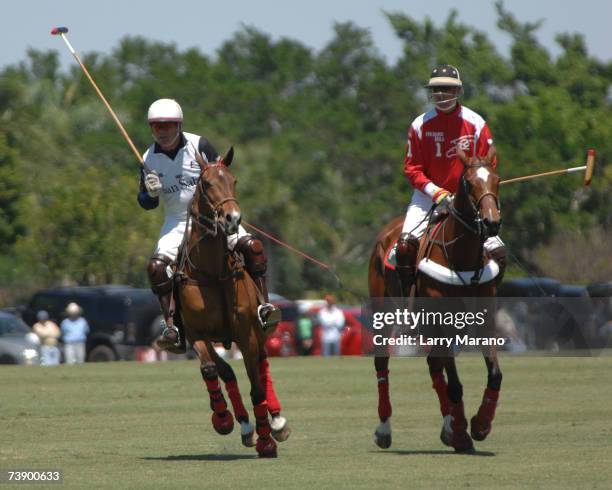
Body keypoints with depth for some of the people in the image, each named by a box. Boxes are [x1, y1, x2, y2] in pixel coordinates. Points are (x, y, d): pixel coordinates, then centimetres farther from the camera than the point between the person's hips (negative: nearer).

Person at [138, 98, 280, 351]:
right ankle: (170, 327, -19)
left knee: (252, 246, -22)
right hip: (177, 222, 1)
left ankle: (264, 306, -15)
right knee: (156, 266, -24)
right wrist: (150, 192, -18)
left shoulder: (198, 145, -6)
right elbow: (146, 203, 4)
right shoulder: (149, 160, -1)